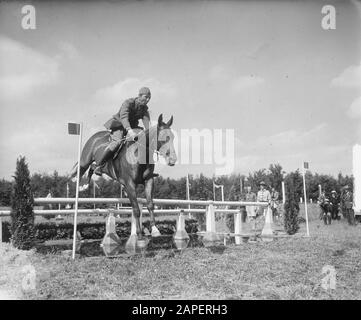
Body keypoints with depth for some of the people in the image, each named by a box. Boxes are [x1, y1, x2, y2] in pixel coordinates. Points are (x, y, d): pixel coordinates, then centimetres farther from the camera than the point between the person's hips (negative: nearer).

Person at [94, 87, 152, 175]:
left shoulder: (144, 108, -1)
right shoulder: (128, 103, -21)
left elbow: (146, 121, -11)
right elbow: (123, 117, -37)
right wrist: (129, 130, -55)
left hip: (132, 127, 7)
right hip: (118, 125, -7)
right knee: (117, 142, -32)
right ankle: (99, 166, -26)